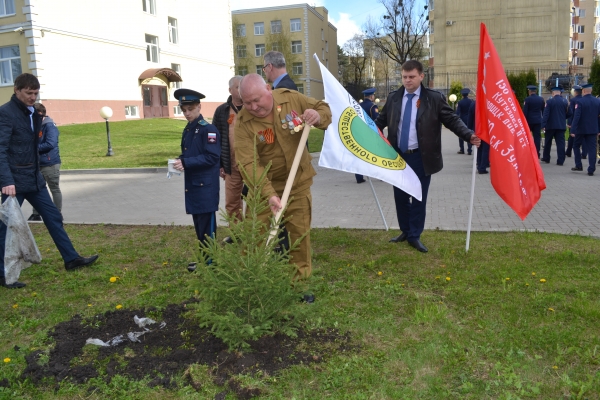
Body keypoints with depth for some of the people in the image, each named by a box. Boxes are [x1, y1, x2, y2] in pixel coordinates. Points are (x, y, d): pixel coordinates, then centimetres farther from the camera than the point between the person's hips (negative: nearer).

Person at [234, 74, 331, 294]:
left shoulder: (292, 98, -11)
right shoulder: (243, 123, -20)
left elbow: (324, 109, 2)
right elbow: (249, 164, -27)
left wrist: (318, 116, -24)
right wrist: (269, 194, -39)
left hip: (298, 182, 2)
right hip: (263, 186, -1)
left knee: (300, 232, 9)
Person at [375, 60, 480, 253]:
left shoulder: (434, 98, -5)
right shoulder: (393, 98, 5)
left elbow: (452, 120, -7)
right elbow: (381, 120, 12)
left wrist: (470, 135, -21)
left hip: (421, 157, -3)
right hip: (398, 156, 3)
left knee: (419, 198, 5)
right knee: (400, 196, 12)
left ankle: (414, 236, 19)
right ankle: (405, 231, 30)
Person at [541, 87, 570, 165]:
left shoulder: (549, 101, -9)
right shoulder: (565, 101, 1)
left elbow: (546, 114, -13)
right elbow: (568, 114, 3)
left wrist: (543, 125, -14)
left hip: (551, 125, -2)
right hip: (561, 125, 2)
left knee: (548, 143, 13)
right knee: (560, 143, 1)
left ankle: (546, 158, 22)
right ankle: (560, 160, -2)